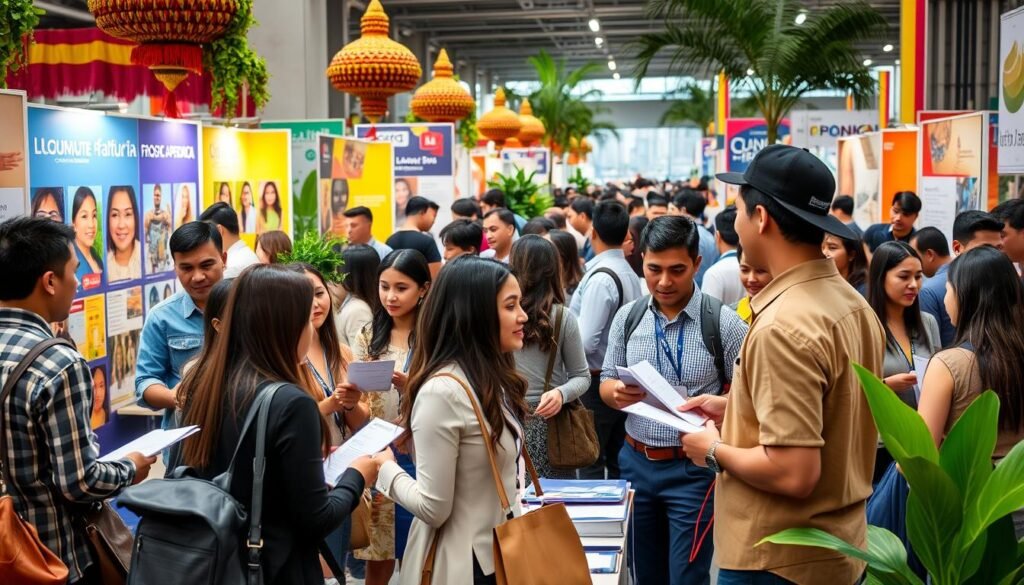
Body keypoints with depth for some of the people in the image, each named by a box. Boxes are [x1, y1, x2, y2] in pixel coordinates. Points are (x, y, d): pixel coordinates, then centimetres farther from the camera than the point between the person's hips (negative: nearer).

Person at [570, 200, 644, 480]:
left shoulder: (601, 276, -18)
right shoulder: (630, 274, 8)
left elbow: (586, 341, -22)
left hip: (597, 382, -9)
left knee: (591, 465, -2)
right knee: (618, 462, 15)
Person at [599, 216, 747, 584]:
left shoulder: (724, 322, -11)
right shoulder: (628, 316, 2)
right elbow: (606, 383, 8)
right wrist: (617, 393, -15)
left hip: (693, 469, -4)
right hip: (636, 462, 5)